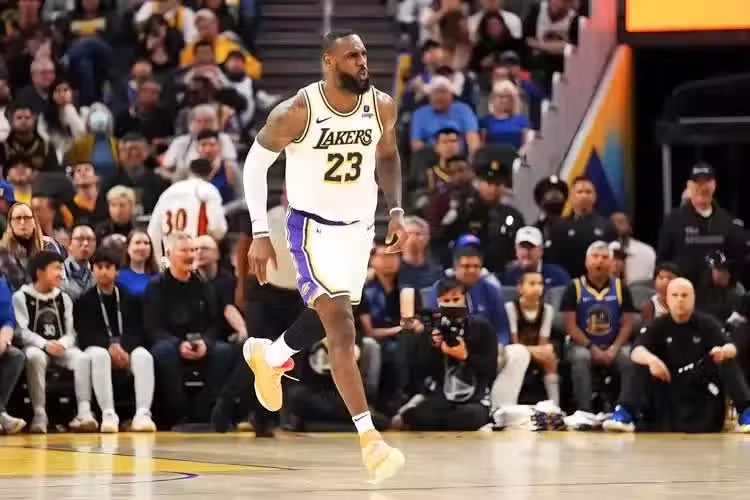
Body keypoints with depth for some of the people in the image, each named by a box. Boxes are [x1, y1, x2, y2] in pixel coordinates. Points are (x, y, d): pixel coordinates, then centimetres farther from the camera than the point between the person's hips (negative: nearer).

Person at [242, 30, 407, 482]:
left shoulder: (382, 107, -8)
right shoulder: (297, 113, -21)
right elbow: (256, 163, -8)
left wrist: (396, 211, 3)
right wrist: (260, 234, -11)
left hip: (359, 227, 6)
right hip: (314, 226, -6)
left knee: (327, 317, 23)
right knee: (343, 330, -17)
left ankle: (270, 356, 54)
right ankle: (369, 439, -21)